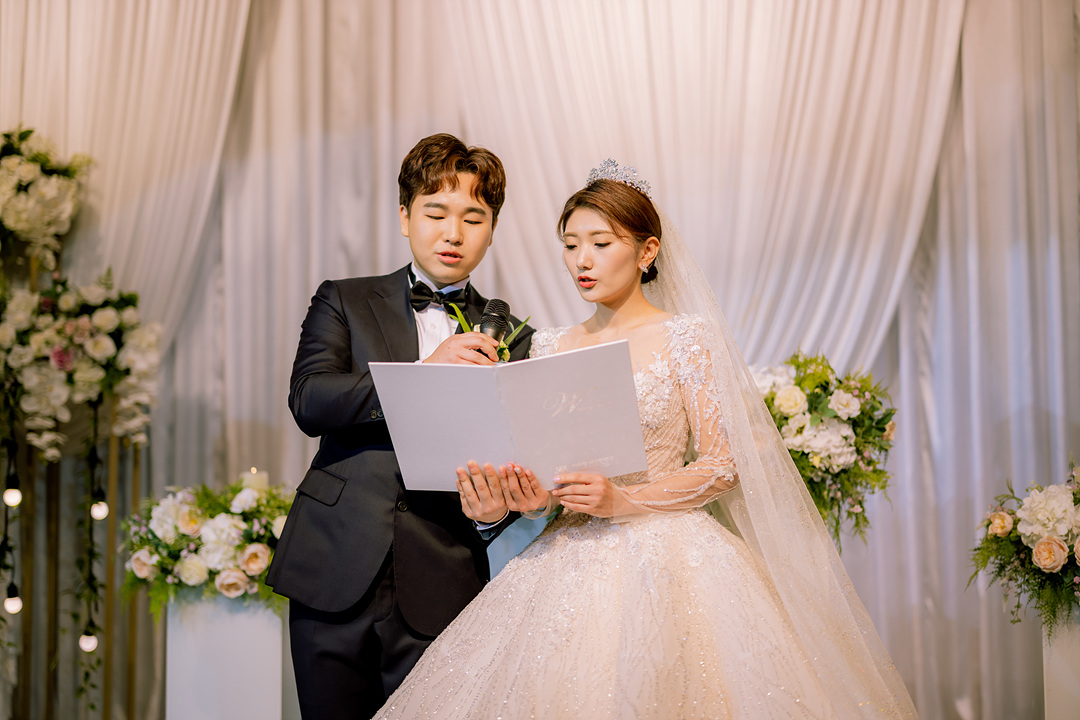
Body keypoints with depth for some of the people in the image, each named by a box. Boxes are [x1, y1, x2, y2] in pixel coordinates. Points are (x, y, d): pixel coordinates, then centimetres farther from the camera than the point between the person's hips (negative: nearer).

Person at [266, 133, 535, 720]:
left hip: (438, 591, 0)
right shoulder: (344, 302, 10)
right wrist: (423, 374, -19)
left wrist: (495, 510, -18)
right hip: (334, 574, 0)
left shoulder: (509, 340, 11)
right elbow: (308, 401, -7)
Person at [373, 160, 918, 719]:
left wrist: (625, 500, -17)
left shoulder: (686, 338, -2)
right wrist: (533, 492, -10)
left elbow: (723, 465, -5)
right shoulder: (549, 347, 12)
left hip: (667, 557, -3)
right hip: (573, 559, 4)